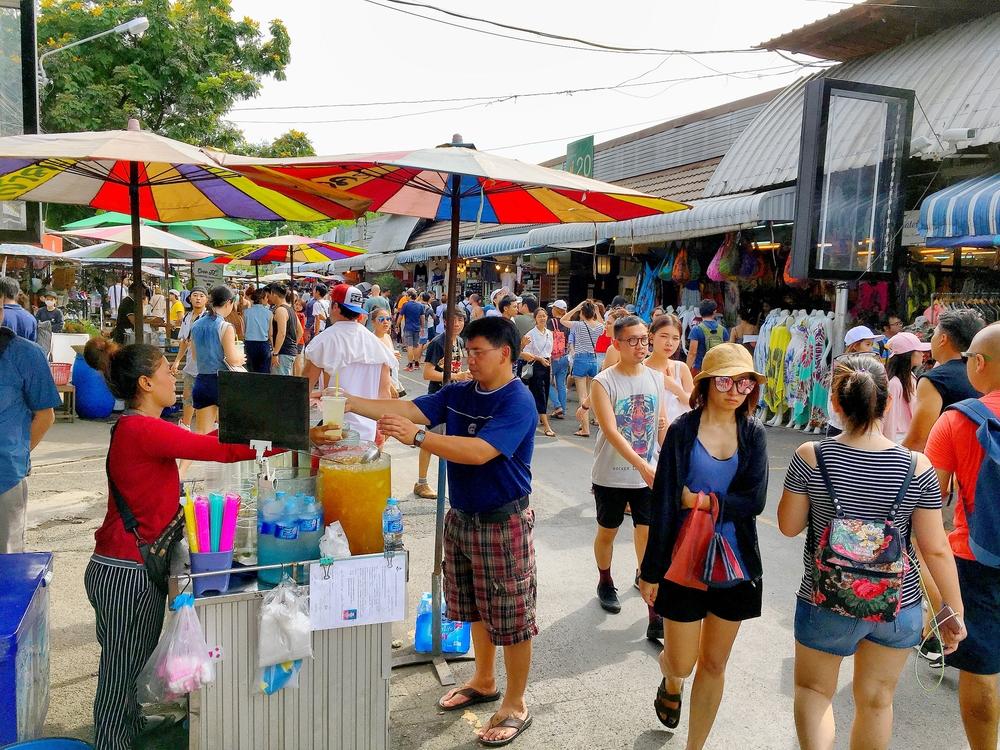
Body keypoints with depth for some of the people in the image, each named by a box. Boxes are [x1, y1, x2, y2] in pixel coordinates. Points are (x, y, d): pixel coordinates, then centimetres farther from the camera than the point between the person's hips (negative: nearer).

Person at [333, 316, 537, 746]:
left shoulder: (517, 402, -20)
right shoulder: (459, 394, 3)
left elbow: (479, 452, -31)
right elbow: (409, 409, -3)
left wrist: (416, 436, -35)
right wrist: (348, 403, -12)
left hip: (503, 522, -7)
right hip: (462, 516, 8)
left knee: (511, 617, 5)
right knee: (476, 608, 22)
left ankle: (515, 705, 23)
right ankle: (483, 683, 42)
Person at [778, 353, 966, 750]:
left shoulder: (811, 456, -16)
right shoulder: (917, 467, -13)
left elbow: (789, 526, -6)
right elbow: (937, 550, -7)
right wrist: (955, 611, 5)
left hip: (826, 602, -1)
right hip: (899, 606, 2)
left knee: (813, 689, 21)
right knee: (877, 699, 22)